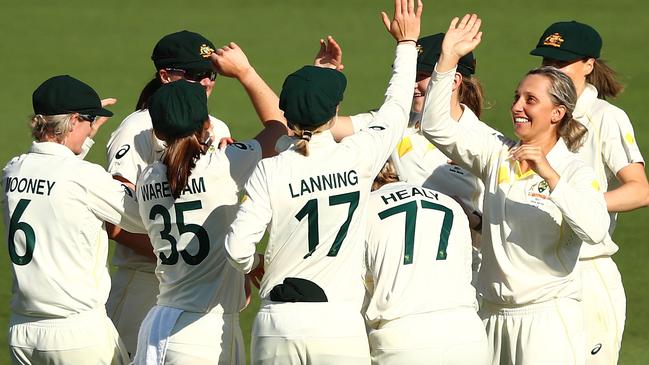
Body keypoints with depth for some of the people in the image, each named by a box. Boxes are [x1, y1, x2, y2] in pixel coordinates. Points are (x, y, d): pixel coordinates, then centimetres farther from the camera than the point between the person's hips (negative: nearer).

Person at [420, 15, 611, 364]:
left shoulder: (575, 171, -5)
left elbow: (595, 230, -21)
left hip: (548, 314, -5)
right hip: (494, 313, 5)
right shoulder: (497, 155, 9)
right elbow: (436, 127, 2)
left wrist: (549, 175, -26)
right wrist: (448, 59, -4)